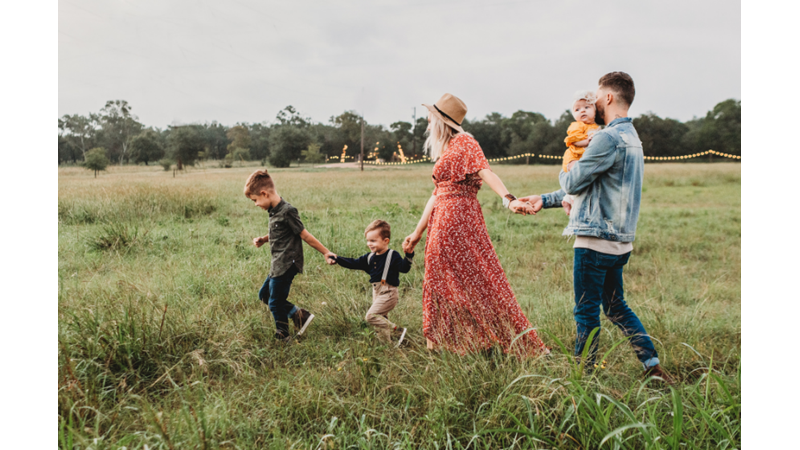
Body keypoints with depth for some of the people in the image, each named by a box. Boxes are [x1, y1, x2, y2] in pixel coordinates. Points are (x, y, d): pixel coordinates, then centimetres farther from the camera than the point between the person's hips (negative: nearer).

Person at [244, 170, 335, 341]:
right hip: (278, 265, 10)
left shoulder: (287, 211, -20)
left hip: (287, 265, -10)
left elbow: (305, 235, -15)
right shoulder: (274, 211, 8)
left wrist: (326, 252, -11)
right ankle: (300, 315, 18)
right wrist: (263, 240, 6)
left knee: (275, 303, 1)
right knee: (264, 295, 18)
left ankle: (282, 338, 21)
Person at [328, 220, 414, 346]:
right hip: (377, 292, 8)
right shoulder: (370, 257, 10)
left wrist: (409, 255, -37)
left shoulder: (393, 256, -10)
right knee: (381, 318, 13)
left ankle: (397, 331, -11)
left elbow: (404, 268, -21)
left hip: (388, 293, -8)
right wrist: (337, 259, 5)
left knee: (371, 316, -16)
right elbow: (354, 263, 12)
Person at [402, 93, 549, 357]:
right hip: (442, 223, 9)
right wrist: (418, 232, 24)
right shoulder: (444, 151, 20)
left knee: (477, 279, -6)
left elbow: (485, 172, -23)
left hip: (459, 219, -9)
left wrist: (508, 199, -39)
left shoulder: (464, 143, -6)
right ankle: (440, 345, 20)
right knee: (442, 283, 11)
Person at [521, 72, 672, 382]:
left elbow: (573, 183, -14)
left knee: (586, 312, 3)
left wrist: (564, 173, 11)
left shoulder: (609, 138, -17)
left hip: (596, 240, -9)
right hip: (618, 241, 10)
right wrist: (545, 200, 22)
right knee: (616, 308, 18)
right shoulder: (631, 137, 17)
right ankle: (653, 366, 20)